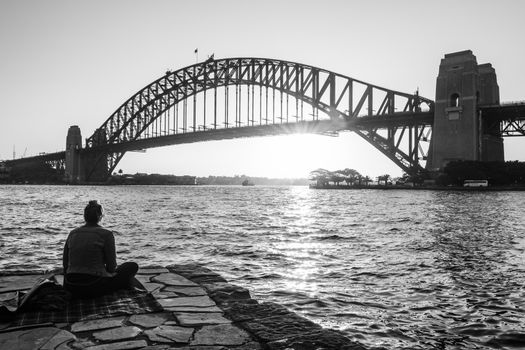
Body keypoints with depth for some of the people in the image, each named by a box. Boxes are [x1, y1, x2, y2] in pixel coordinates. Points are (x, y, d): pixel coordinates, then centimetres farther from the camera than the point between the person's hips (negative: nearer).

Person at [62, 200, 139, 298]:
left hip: (72, 289, 6)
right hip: (94, 288, -6)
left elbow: (65, 263, 11)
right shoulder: (106, 234, -8)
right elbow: (111, 267, -7)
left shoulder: (72, 233, 7)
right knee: (132, 266, 12)